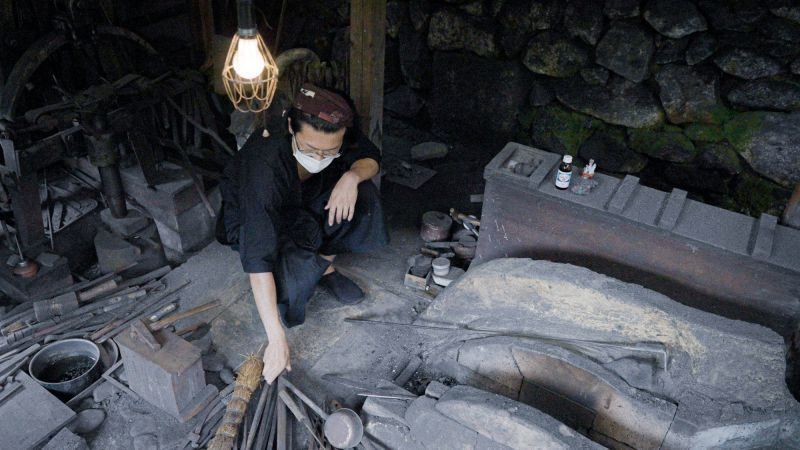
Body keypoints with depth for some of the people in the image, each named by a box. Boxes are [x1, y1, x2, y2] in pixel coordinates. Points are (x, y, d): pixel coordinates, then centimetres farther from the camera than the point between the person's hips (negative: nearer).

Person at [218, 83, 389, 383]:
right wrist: (277, 340, -44)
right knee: (294, 277, -34)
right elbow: (258, 258, -43)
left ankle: (325, 267, 0)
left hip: (305, 204, 5)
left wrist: (352, 176, -34)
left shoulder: (336, 135, -28)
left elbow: (370, 157, -8)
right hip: (253, 218, -5)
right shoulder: (264, 164, -41)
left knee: (362, 195, -22)